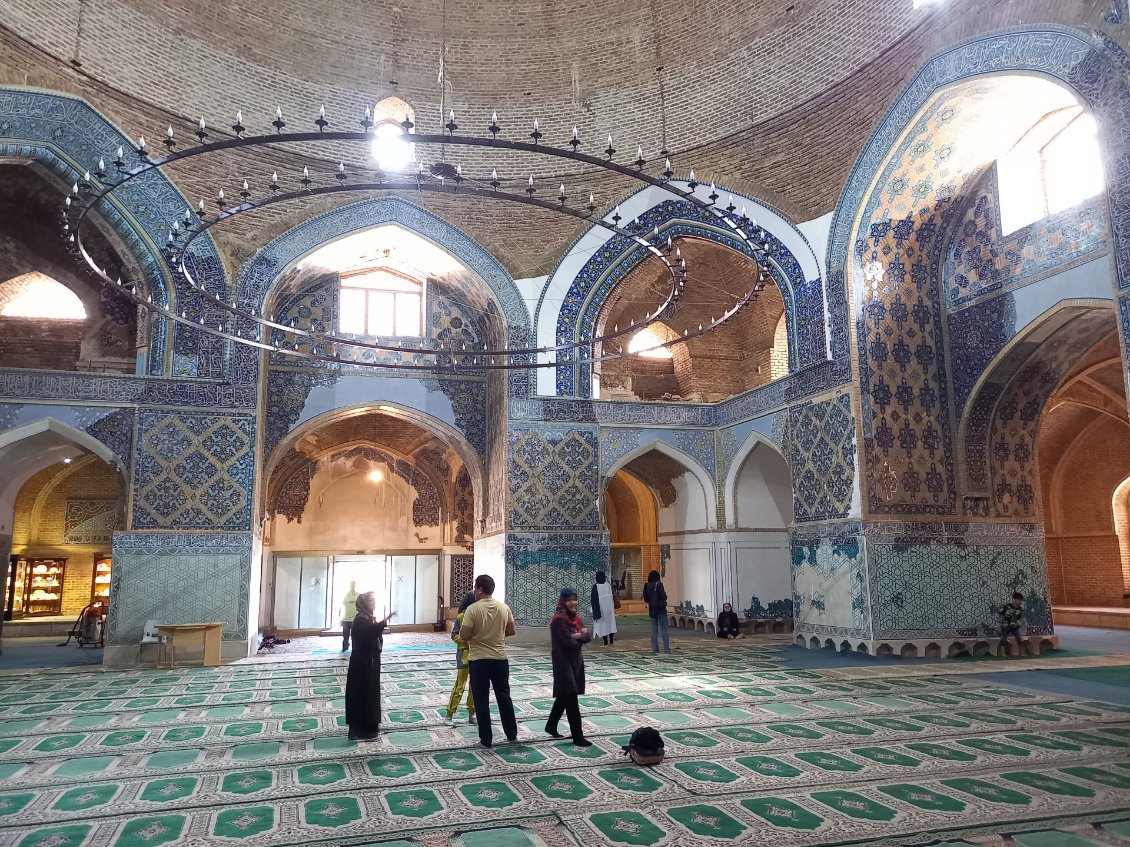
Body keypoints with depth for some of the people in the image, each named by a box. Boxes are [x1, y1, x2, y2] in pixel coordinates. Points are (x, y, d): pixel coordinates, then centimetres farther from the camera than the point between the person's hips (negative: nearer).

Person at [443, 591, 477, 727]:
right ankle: (449, 716, 7)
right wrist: (466, 640, -20)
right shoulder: (461, 617, -10)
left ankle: (471, 715, 21)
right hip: (464, 654, -5)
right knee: (459, 686, -2)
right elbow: (454, 635, -7)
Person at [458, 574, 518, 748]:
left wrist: (476, 634, 5)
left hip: (478, 660, -4)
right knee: (504, 697, 16)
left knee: (481, 700, 6)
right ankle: (512, 734, 24)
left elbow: (464, 636, -16)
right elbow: (511, 631, 7)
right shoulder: (504, 607, 0)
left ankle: (486, 739, 10)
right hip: (500, 659, 4)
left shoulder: (473, 609, -14)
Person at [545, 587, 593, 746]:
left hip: (576, 660, 9)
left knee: (564, 696, 19)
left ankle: (551, 726, 35)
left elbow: (588, 637, 3)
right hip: (563, 661, -9)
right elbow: (569, 642, -23)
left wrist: (579, 636, -17)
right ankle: (577, 737, -5)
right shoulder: (559, 620, -17)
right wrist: (580, 638, -6)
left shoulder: (577, 618, 9)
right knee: (571, 699, -8)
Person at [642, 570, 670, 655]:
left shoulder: (646, 586, 3)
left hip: (652, 610, 5)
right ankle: (666, 649, -3)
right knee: (665, 629, 2)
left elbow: (645, 599, 7)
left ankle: (655, 649, 7)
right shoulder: (659, 584, -13)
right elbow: (664, 597, -14)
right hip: (660, 609, -5)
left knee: (654, 630, 8)